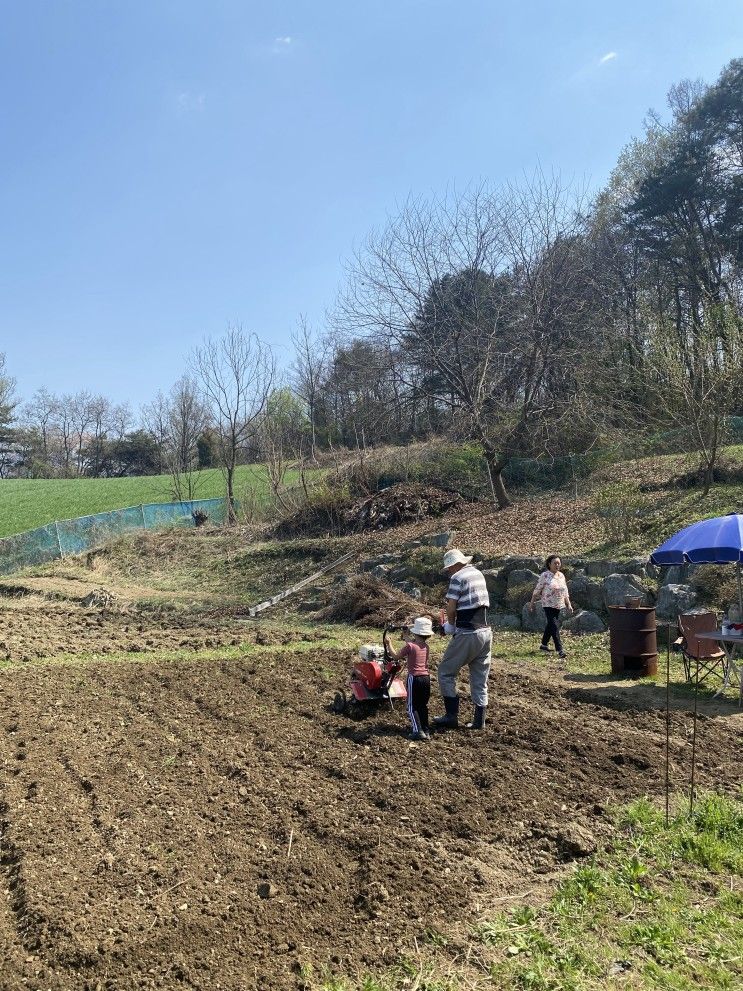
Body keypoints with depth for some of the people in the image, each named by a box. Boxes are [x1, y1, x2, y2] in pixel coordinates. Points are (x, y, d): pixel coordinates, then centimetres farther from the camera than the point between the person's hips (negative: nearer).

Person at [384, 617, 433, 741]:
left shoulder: (410, 646, -13)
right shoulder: (426, 646, 5)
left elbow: (396, 656, -5)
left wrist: (388, 643, 5)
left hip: (414, 678, -6)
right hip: (426, 677, 6)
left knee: (412, 706, 2)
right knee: (423, 705, 15)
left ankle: (418, 732, -6)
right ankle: (425, 731, 18)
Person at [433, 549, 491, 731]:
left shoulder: (458, 577, -11)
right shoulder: (479, 574, 14)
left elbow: (451, 608, -14)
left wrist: (451, 625, 6)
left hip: (467, 635, -8)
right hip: (485, 632, 8)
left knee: (446, 672, 6)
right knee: (480, 679, 13)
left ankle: (452, 717, 6)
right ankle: (479, 721, 15)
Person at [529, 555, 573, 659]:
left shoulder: (561, 575, 8)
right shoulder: (545, 575, -11)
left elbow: (565, 592, 15)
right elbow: (537, 590, -7)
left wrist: (568, 605, 12)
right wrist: (532, 603, -5)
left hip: (558, 605, 6)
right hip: (548, 605, -6)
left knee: (550, 625, 16)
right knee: (554, 627, -11)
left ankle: (544, 644, 31)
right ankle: (559, 650, -11)